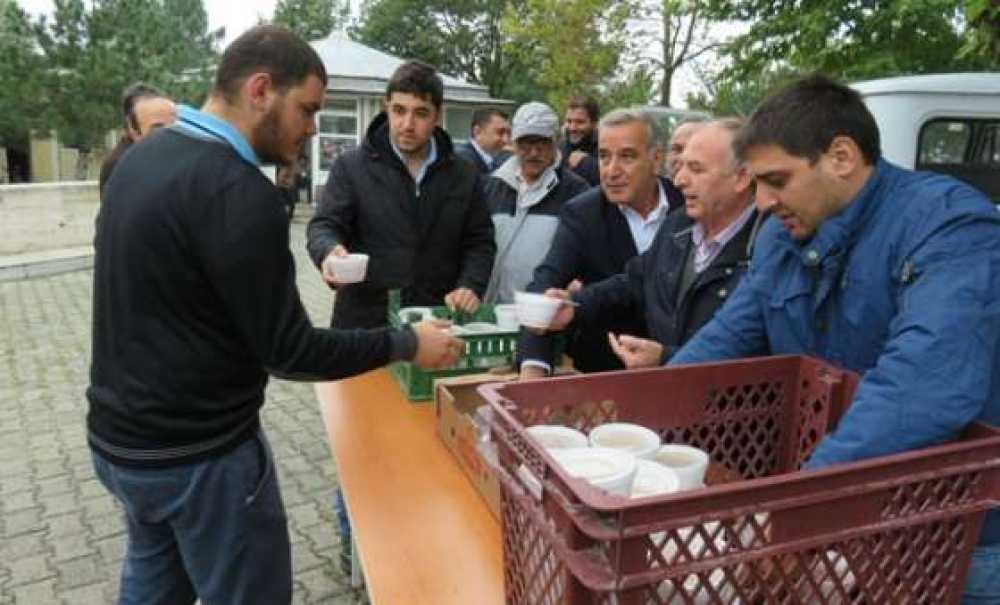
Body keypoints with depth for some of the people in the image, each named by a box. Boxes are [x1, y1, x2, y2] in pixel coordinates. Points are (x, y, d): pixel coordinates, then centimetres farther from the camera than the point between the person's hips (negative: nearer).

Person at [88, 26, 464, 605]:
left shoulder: (142, 157, 4)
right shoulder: (238, 191, -25)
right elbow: (288, 351, -22)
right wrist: (407, 343, -13)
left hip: (118, 436, 9)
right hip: (198, 454, -9)